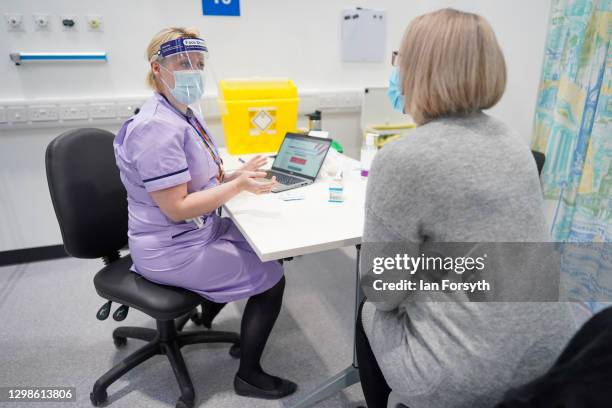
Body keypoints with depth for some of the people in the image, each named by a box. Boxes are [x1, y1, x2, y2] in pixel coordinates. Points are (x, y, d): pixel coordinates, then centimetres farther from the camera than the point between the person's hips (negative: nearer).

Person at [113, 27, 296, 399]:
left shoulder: (184, 114, 6)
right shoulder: (158, 127, -26)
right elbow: (177, 207, -27)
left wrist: (237, 173, -3)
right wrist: (238, 185, -30)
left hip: (193, 235, 10)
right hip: (173, 251, -10)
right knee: (272, 276, -4)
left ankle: (206, 313, 37)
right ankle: (249, 376, 14)